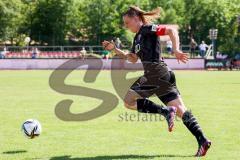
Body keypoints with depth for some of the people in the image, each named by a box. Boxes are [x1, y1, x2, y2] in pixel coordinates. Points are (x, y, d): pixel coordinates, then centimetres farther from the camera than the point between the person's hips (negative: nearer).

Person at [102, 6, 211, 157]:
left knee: (129, 101, -5)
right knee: (180, 109, 3)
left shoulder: (147, 29, -4)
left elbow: (171, 30, -15)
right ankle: (202, 140, -4)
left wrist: (176, 50, -27)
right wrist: (114, 49, 25)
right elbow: (133, 58, 31)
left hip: (157, 73, -10)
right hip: (163, 75, 10)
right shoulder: (138, 37, 23)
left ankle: (166, 111, -15)